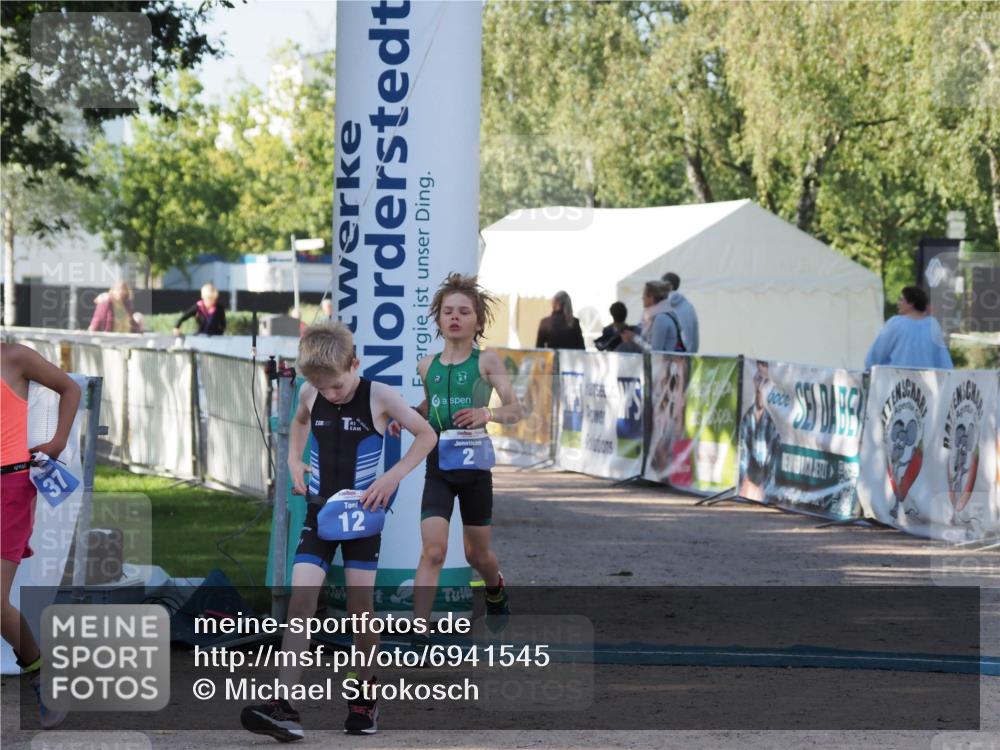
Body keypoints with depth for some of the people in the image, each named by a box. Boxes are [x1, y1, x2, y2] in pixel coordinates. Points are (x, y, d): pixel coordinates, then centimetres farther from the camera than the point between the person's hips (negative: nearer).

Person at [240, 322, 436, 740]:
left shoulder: (379, 397, -13)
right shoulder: (310, 394, -2)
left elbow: (426, 435, -5)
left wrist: (393, 477, -15)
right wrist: (294, 460, 7)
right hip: (319, 510, 3)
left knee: (360, 602, 0)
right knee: (301, 598, -11)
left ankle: (365, 694, 20)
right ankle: (285, 703, -19)